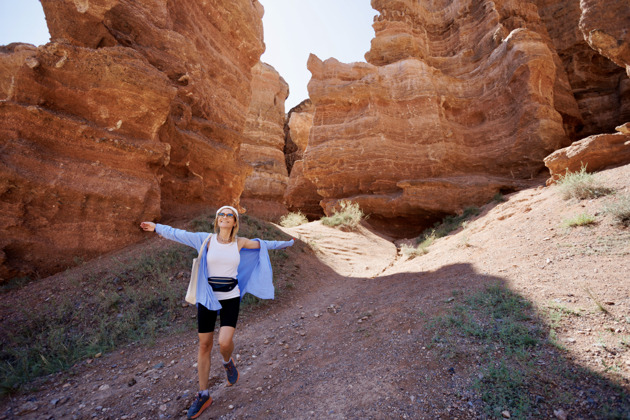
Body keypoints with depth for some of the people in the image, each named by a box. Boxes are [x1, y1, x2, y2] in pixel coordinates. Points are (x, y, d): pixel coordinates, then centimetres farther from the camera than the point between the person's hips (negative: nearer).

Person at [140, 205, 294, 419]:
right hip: (207, 297, 1)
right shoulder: (207, 239, -3)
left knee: (225, 341, -17)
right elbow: (179, 234, 6)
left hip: (230, 298, 0)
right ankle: (203, 395, 27)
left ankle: (228, 363, 22)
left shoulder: (240, 242, 0)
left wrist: (286, 243, 24)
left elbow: (263, 244, 14)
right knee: (204, 345, 7)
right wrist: (157, 227, 15)